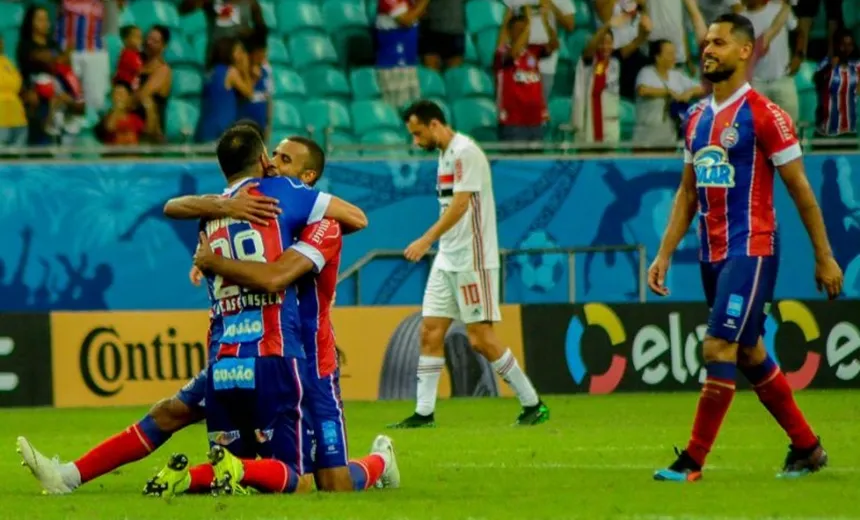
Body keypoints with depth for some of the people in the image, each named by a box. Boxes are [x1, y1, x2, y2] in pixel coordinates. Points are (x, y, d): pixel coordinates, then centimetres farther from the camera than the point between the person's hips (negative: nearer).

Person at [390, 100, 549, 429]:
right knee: (430, 333, 4)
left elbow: (460, 204, -23)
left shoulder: (465, 152, -14)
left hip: (472, 260, -9)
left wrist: (428, 239, -30)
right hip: (447, 261, 9)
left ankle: (533, 405, 1)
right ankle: (424, 413, 5)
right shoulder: (446, 154, 14)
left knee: (481, 338, -8)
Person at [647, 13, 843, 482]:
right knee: (750, 356, 12)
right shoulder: (697, 119, 12)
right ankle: (807, 448, 24)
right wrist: (664, 255, 12)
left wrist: (825, 258, -5)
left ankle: (693, 461, -10)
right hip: (713, 254, 8)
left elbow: (800, 188, -7)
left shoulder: (764, 114, -10)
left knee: (720, 349, -13)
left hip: (751, 250, -8)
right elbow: (688, 192, 18)